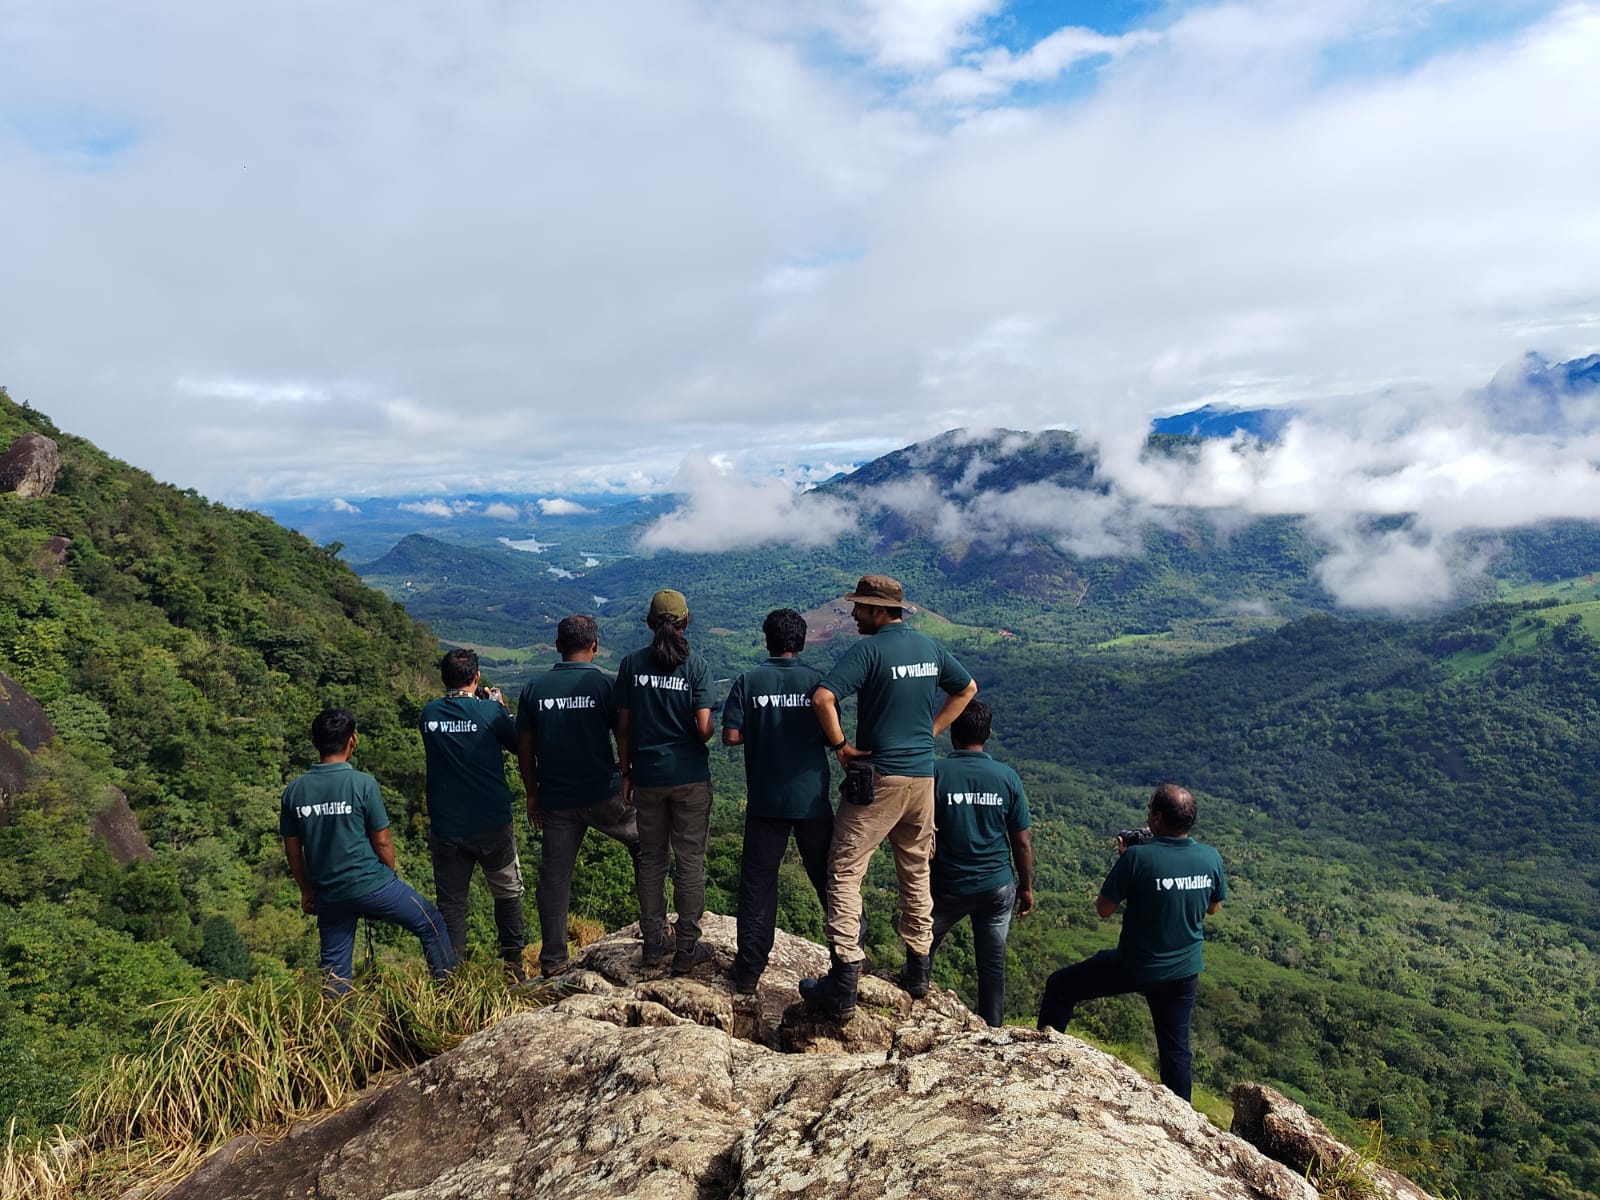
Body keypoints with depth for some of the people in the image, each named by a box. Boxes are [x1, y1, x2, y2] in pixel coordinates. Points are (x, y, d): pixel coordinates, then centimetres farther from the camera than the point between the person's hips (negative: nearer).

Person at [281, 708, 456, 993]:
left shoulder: (294, 791, -1)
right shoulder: (363, 783, -14)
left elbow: (292, 850, 7)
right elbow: (382, 841, -10)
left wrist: (307, 891, 20)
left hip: (328, 894, 5)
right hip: (371, 884, -4)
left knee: (334, 966, 15)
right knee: (432, 925, 14)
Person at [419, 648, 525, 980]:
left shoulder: (429, 713, -1)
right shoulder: (490, 711, -11)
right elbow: (518, 744, 4)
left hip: (445, 826, 2)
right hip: (492, 824, -2)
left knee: (451, 903, 11)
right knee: (508, 893, 16)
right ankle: (512, 964, 19)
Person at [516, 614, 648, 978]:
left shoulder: (534, 688, 1)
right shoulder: (604, 684, -8)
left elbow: (524, 747, 4)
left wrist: (532, 794, 14)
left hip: (556, 799, 3)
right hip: (603, 796, -2)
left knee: (554, 877, 11)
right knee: (645, 841, 20)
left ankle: (553, 961, 17)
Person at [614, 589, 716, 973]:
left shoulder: (632, 664, -2)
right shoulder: (696, 665, -8)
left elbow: (623, 726, 0)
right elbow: (703, 728, -13)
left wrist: (625, 774, 10)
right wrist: (715, 729, 10)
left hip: (648, 776, 3)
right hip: (691, 776, -2)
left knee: (650, 859, 15)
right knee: (690, 859, 6)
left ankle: (653, 942, 24)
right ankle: (687, 948, 12)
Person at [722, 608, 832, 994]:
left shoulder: (748, 681, -3)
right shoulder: (816, 680, -3)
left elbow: (730, 736, -8)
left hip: (766, 800, 0)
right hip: (812, 799, 0)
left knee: (758, 883, 8)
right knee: (828, 877, 14)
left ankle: (748, 971, 10)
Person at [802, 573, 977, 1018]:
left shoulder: (869, 649, -14)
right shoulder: (930, 647, 7)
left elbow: (823, 698, -26)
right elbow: (967, 689, 22)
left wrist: (841, 745, -13)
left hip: (879, 777, -7)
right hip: (923, 776, 7)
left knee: (845, 873, -1)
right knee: (917, 873, 18)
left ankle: (842, 988, -4)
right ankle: (918, 972, 28)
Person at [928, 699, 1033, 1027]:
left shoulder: (936, 773, -12)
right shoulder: (1007, 777, -6)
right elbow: (1022, 843, -1)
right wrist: (1026, 887, 12)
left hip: (948, 887, -2)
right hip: (997, 887, 2)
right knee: (993, 963, 13)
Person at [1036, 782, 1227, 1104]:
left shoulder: (1138, 857, -25)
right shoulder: (1211, 858, -11)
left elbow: (1103, 909, -14)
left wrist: (1123, 860, -3)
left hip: (1135, 967, -4)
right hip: (1184, 972, 4)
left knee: (1060, 986, 16)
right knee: (1176, 1048, 20)